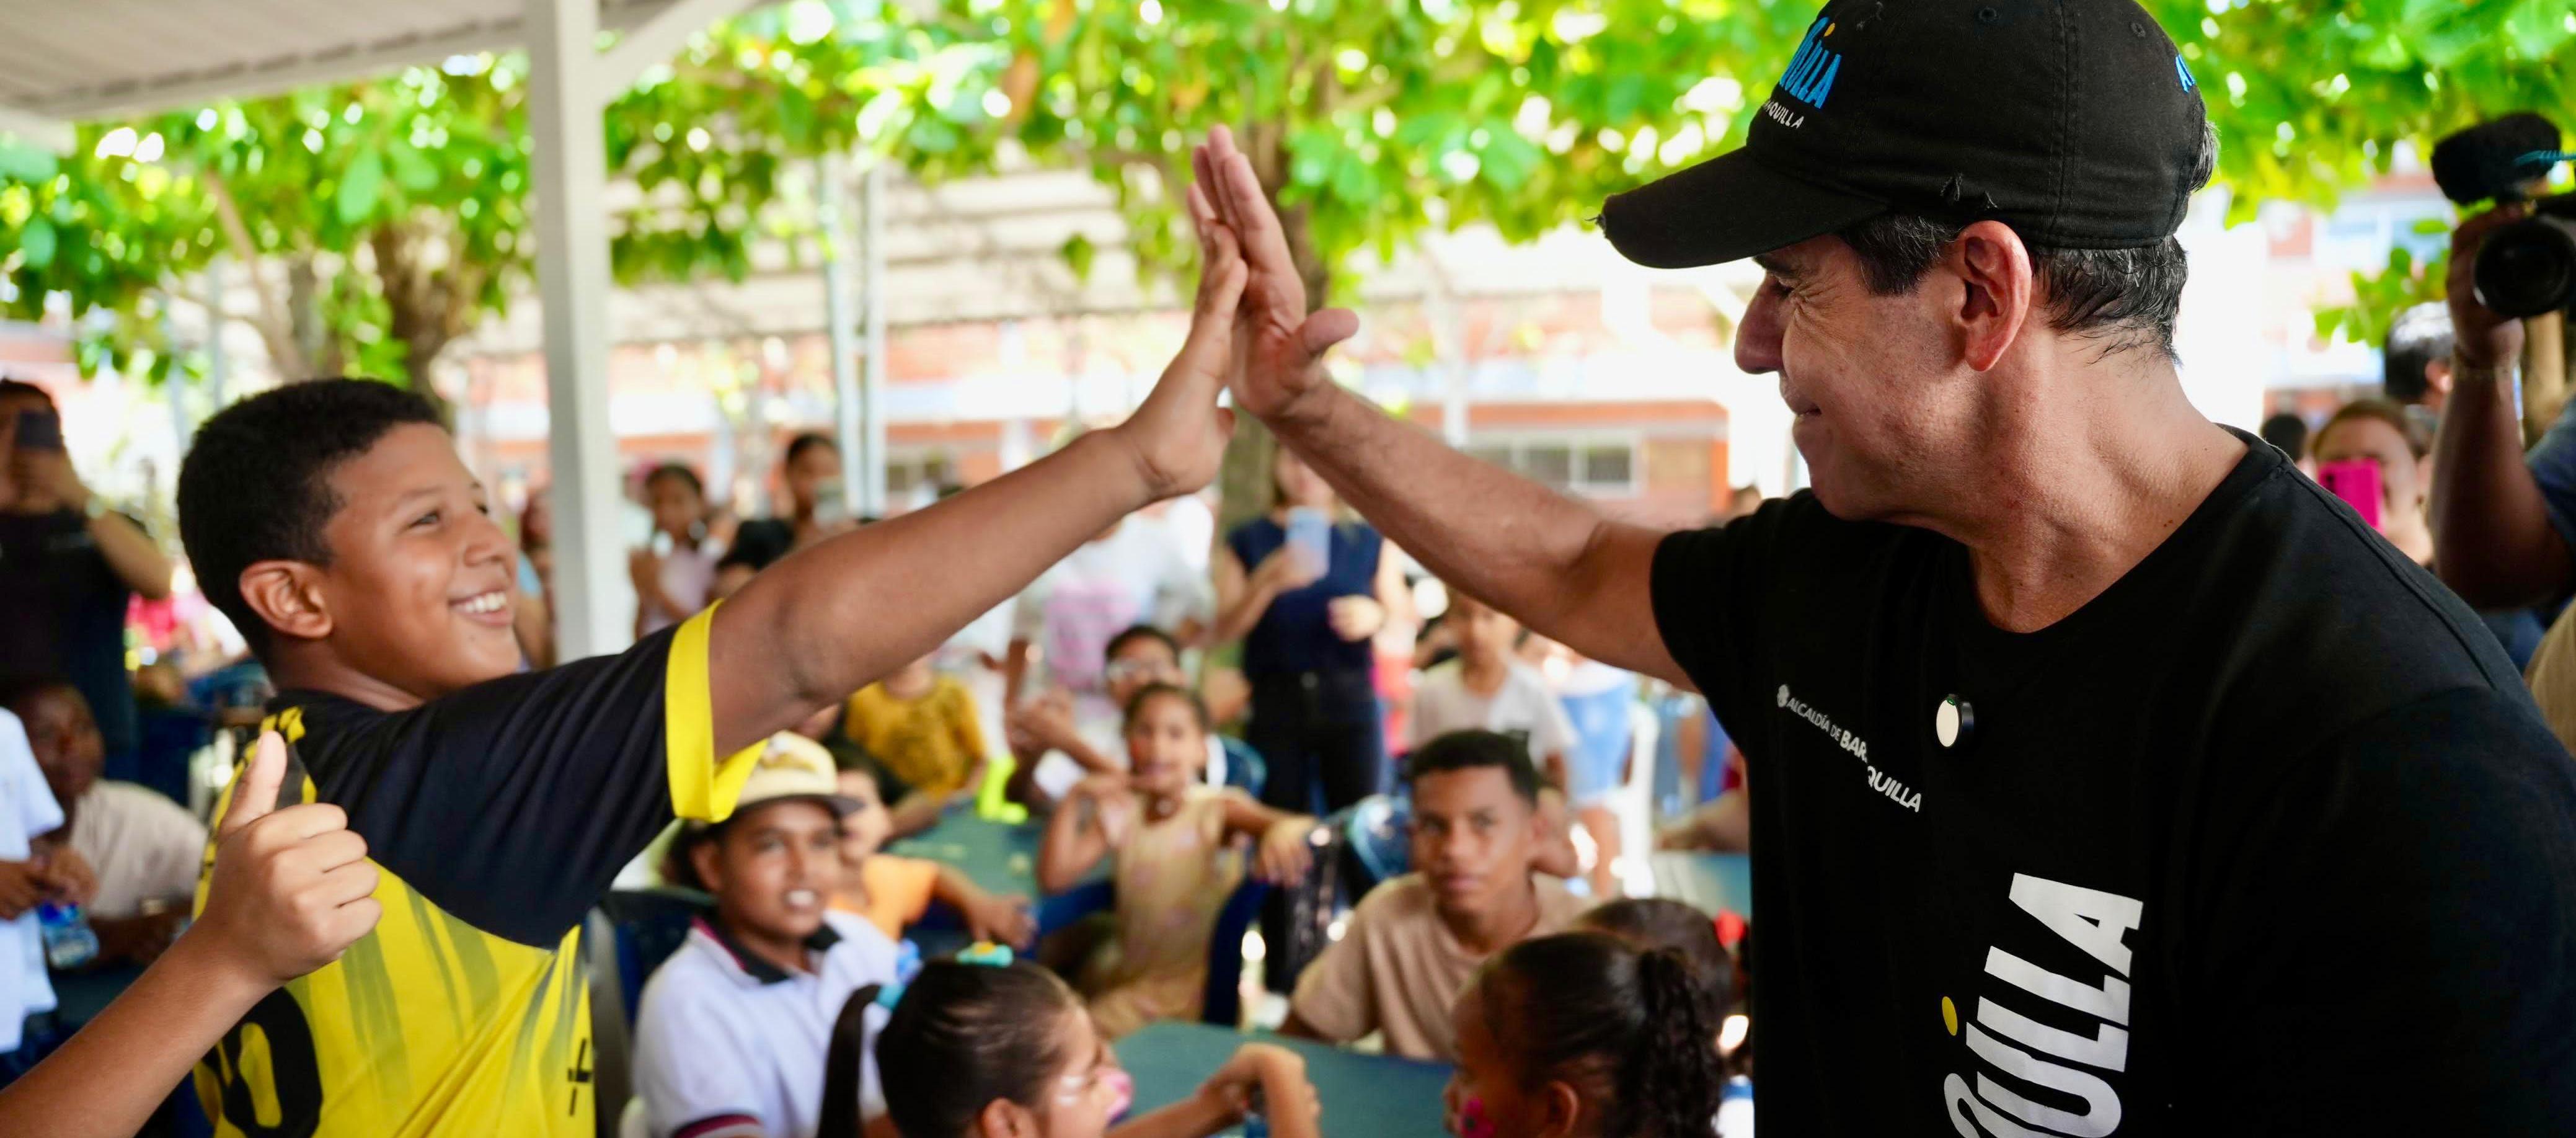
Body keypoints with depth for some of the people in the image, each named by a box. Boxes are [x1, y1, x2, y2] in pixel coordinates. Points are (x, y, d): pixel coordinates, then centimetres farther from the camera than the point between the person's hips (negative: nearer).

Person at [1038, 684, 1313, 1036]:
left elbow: (1303, 824, -29)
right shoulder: (1121, 813, 1)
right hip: (1124, 974, 5)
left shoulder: (1217, 809, -12)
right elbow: (1054, 877, -5)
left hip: (1189, 982, -5)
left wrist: (1285, 830, -54)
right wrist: (1075, 801, -12)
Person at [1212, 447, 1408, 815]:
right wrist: (1269, 582, -17)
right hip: (1274, 701, 0)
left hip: (1351, 700, 1)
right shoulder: (1247, 543, 8)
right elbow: (1224, 630, -1)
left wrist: (1374, 616, -12)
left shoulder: (1369, 542, 10)